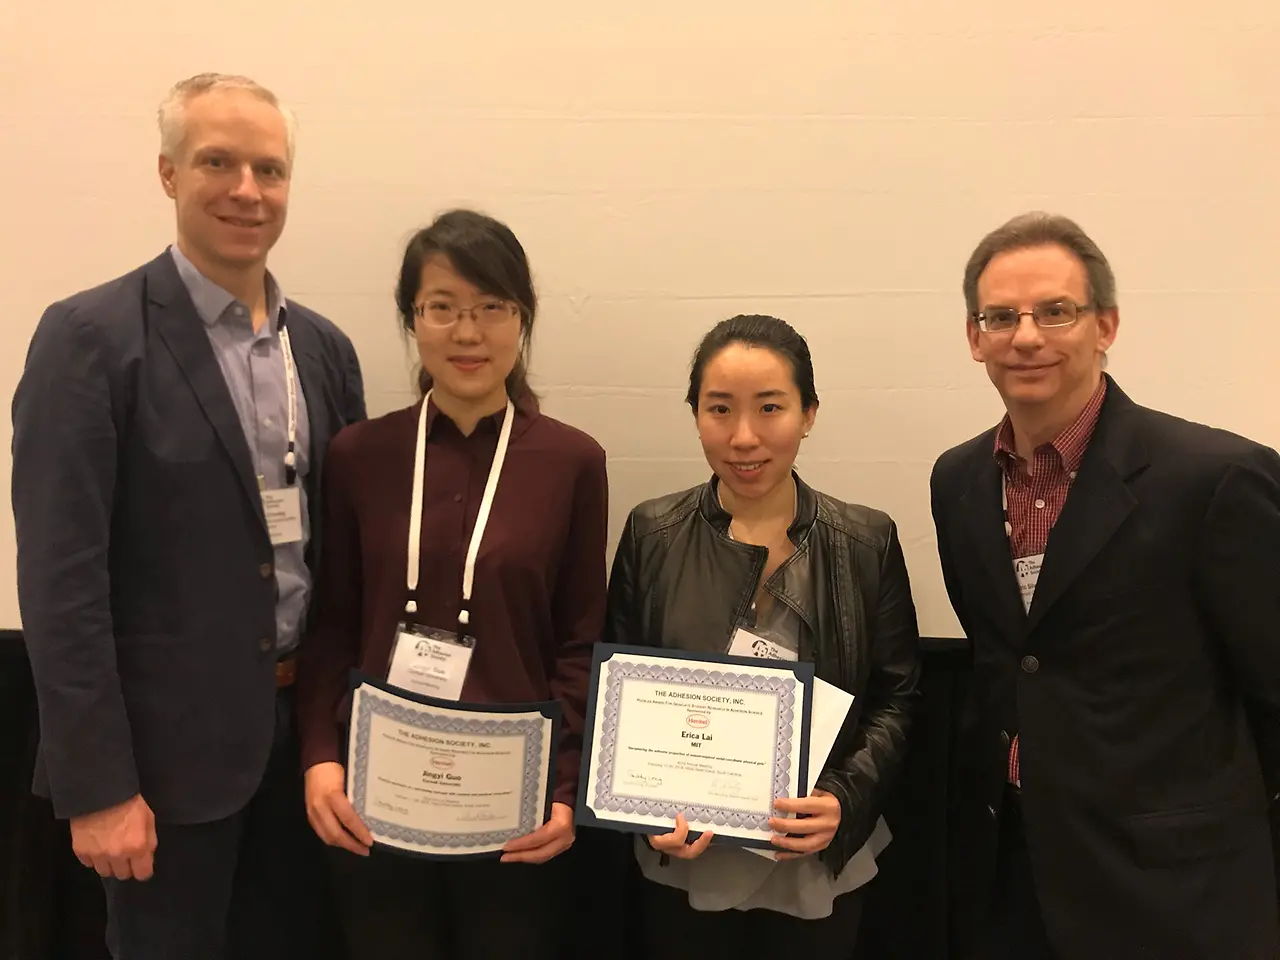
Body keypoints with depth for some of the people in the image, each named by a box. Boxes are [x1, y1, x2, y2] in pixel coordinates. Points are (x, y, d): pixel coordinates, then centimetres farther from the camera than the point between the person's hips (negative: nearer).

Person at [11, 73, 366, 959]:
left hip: (307, 726, 6)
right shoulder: (92, 336, -11)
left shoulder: (324, 346, 6)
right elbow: (61, 578, -14)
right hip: (170, 740, -5)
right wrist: (96, 785, -15)